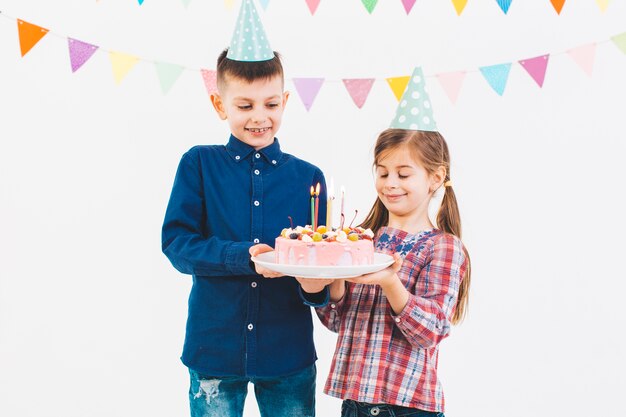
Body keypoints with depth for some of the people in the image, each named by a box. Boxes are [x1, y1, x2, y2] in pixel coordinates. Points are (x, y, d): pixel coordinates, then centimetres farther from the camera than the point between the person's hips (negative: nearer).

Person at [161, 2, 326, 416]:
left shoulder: (308, 176, 3)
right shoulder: (199, 164, 0)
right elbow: (177, 242, -9)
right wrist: (246, 257, -24)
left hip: (289, 352, 2)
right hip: (214, 348, -1)